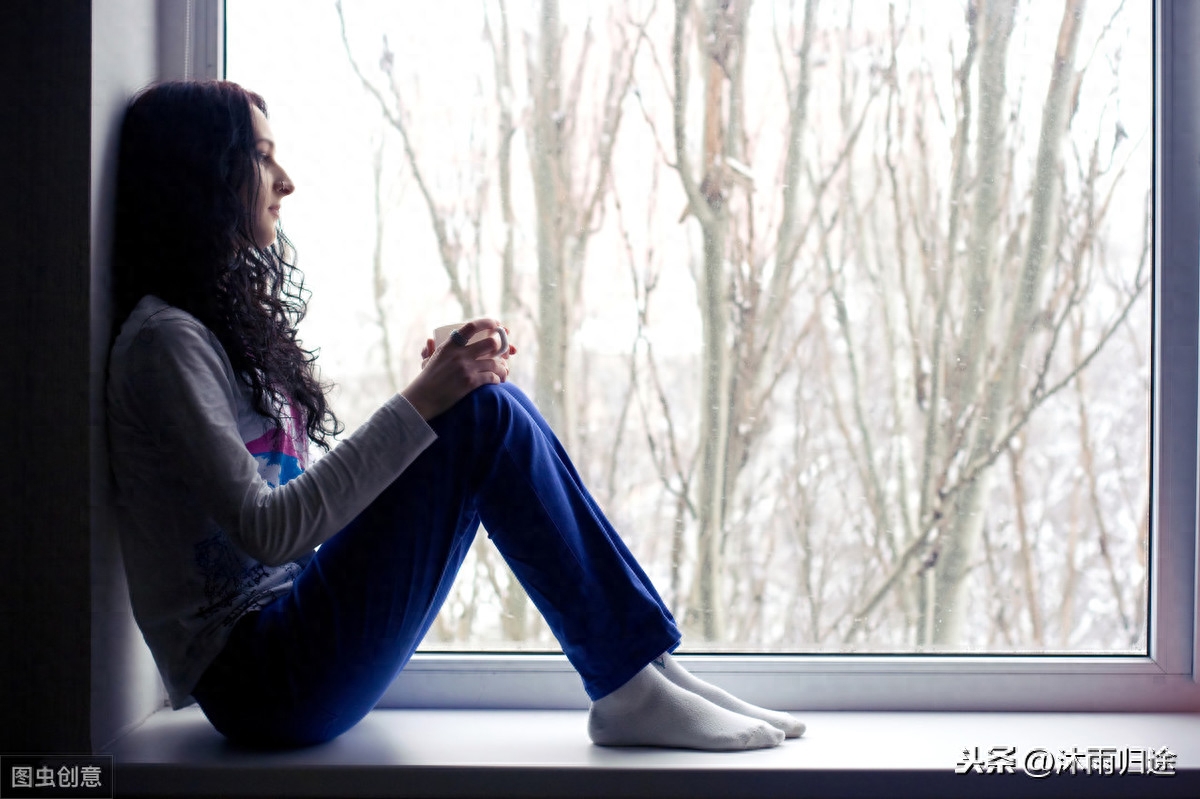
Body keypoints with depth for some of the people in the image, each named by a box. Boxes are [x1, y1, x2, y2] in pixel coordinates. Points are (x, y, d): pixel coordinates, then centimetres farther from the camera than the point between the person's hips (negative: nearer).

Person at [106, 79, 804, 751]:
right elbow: (264, 532, -21)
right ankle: (628, 688, -13)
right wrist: (419, 406, -21)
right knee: (483, 419, -18)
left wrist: (438, 392, 4)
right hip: (260, 684, -9)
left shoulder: (234, 321, 16)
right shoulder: (166, 340, -13)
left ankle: (647, 664, -4)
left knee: (491, 406, -1)